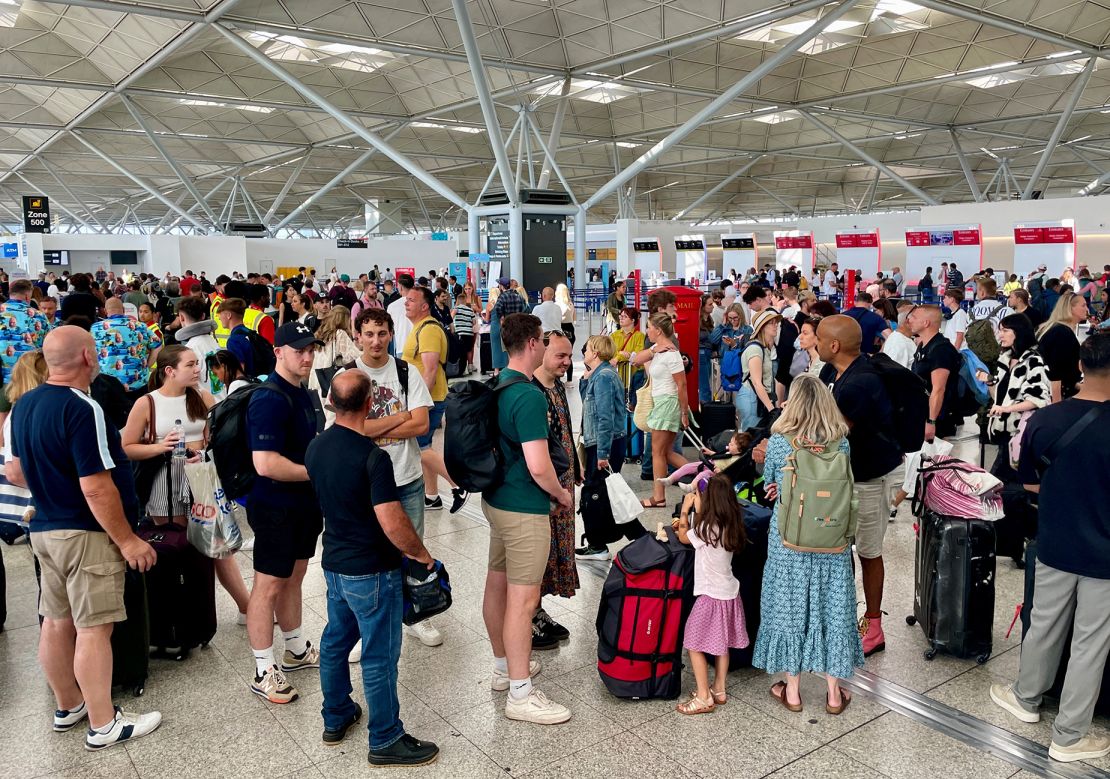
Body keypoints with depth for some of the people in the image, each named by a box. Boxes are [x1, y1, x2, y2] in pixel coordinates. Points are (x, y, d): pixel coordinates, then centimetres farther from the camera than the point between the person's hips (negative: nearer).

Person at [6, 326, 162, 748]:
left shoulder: (22, 406, 6)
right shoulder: (82, 409, -21)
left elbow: (14, 471, 15)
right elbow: (97, 489, -24)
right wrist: (128, 540, -17)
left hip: (44, 530, 9)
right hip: (86, 534, -9)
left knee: (57, 622, 17)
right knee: (93, 628, -2)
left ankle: (68, 706, 32)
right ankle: (103, 725, 7)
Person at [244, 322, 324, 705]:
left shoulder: (302, 393, 9)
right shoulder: (269, 399, -21)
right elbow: (265, 463, -29)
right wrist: (316, 472, -19)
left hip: (304, 504, 9)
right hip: (275, 507, -9)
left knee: (294, 577, 21)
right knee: (270, 586, 2)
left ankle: (296, 649, 36)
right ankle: (265, 671, 14)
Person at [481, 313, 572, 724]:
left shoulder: (496, 386, 6)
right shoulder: (529, 396, -23)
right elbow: (539, 467, -26)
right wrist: (562, 494, -7)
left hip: (495, 499, 10)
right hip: (524, 510, -10)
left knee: (497, 585, 18)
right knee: (523, 598, -2)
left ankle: (504, 666, 35)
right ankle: (521, 694, 7)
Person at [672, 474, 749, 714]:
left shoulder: (707, 529, -22)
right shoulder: (731, 527, 1)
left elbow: (683, 537, -3)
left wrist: (685, 509, 5)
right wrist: (696, 512, 14)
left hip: (711, 596, -8)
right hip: (729, 593, 8)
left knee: (694, 645, 1)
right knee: (722, 644, 18)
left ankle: (703, 698, 5)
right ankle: (719, 690, 29)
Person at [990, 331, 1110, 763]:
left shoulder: (1043, 419, -10)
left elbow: (1030, 482, 4)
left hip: (1054, 545, 3)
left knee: (1044, 626, 22)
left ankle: (1026, 697, 40)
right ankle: (1068, 736, 23)